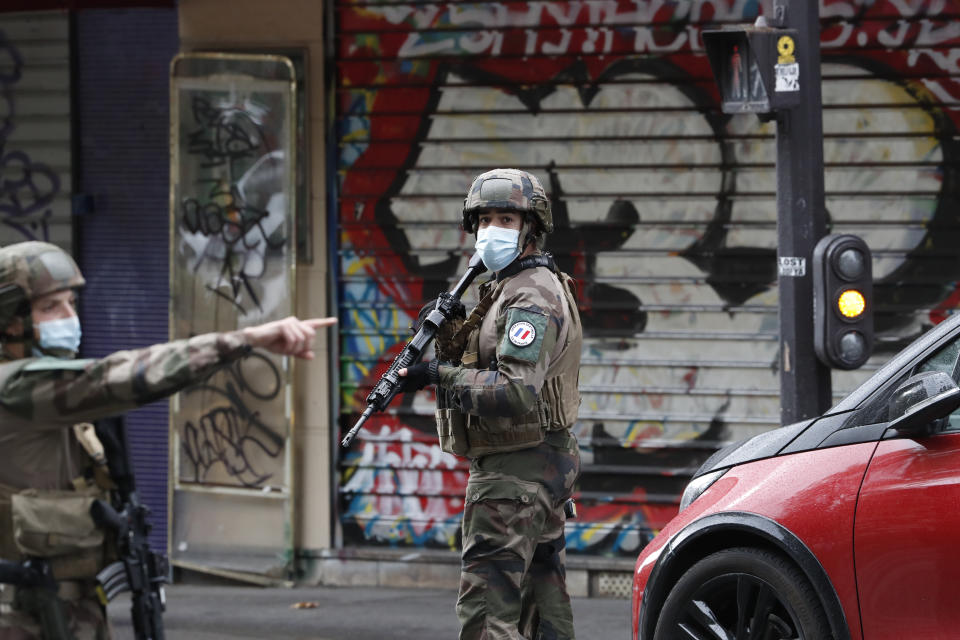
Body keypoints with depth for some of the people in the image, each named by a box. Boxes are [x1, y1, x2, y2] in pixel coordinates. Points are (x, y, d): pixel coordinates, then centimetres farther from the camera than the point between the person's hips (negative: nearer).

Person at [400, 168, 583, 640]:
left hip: (515, 472, -11)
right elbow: (495, 368, 21)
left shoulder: (531, 299, -16)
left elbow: (516, 393, -28)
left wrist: (441, 375, -24)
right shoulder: (508, 287, 17)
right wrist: (446, 341, 6)